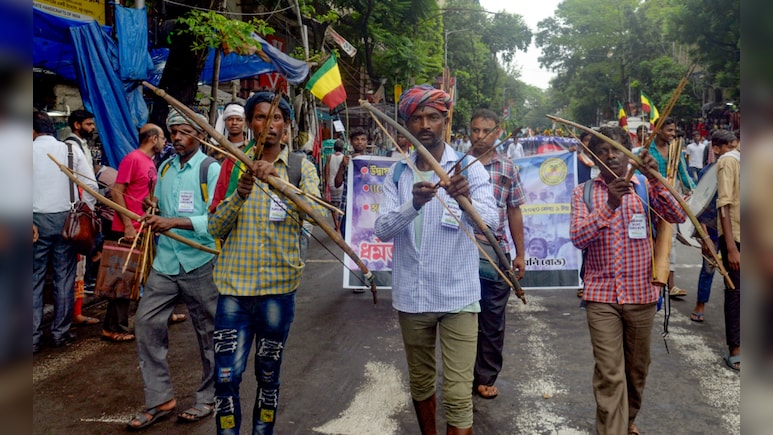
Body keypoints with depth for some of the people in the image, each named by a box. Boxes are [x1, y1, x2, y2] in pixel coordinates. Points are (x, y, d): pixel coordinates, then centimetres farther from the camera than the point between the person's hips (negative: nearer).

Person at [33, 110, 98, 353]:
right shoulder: (71, 149, 3)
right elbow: (91, 185, -1)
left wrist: (29, 223, -7)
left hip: (37, 220, -1)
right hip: (66, 219, 2)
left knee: (35, 279, 5)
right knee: (64, 278, 8)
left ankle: (33, 338, 8)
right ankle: (61, 333, 15)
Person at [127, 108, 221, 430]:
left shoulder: (211, 169, -8)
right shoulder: (165, 168, 11)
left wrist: (174, 222, -26)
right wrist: (153, 213, -2)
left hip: (200, 264, -6)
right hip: (165, 263, 6)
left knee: (208, 332, 6)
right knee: (146, 323, 1)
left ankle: (207, 398, 24)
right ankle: (159, 399, 14)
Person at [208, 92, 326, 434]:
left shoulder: (301, 167, 3)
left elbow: (318, 213, -15)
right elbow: (214, 228, 1)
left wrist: (278, 179, -28)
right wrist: (239, 194, -17)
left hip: (279, 286, 0)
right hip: (235, 284, 1)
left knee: (268, 376, 13)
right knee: (225, 377, 0)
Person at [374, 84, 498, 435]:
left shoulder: (469, 167, -5)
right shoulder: (398, 173, 2)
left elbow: (491, 221, -21)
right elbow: (382, 229, -10)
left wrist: (467, 201, -44)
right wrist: (413, 204, -30)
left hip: (458, 296, -3)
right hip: (410, 296, 3)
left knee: (458, 396, -2)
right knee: (420, 383, 20)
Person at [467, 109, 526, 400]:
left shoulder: (508, 169, 6)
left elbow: (514, 213, 8)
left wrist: (520, 254, 7)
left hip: (497, 252, 1)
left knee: (493, 319, 10)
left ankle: (486, 377, 25)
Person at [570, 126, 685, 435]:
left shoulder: (644, 186, 4)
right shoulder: (583, 193, 1)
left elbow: (678, 216, -11)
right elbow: (578, 238, -13)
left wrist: (655, 178, -24)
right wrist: (609, 206, -25)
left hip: (641, 294, 2)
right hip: (601, 296, -2)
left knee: (637, 368, 17)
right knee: (609, 374, -7)